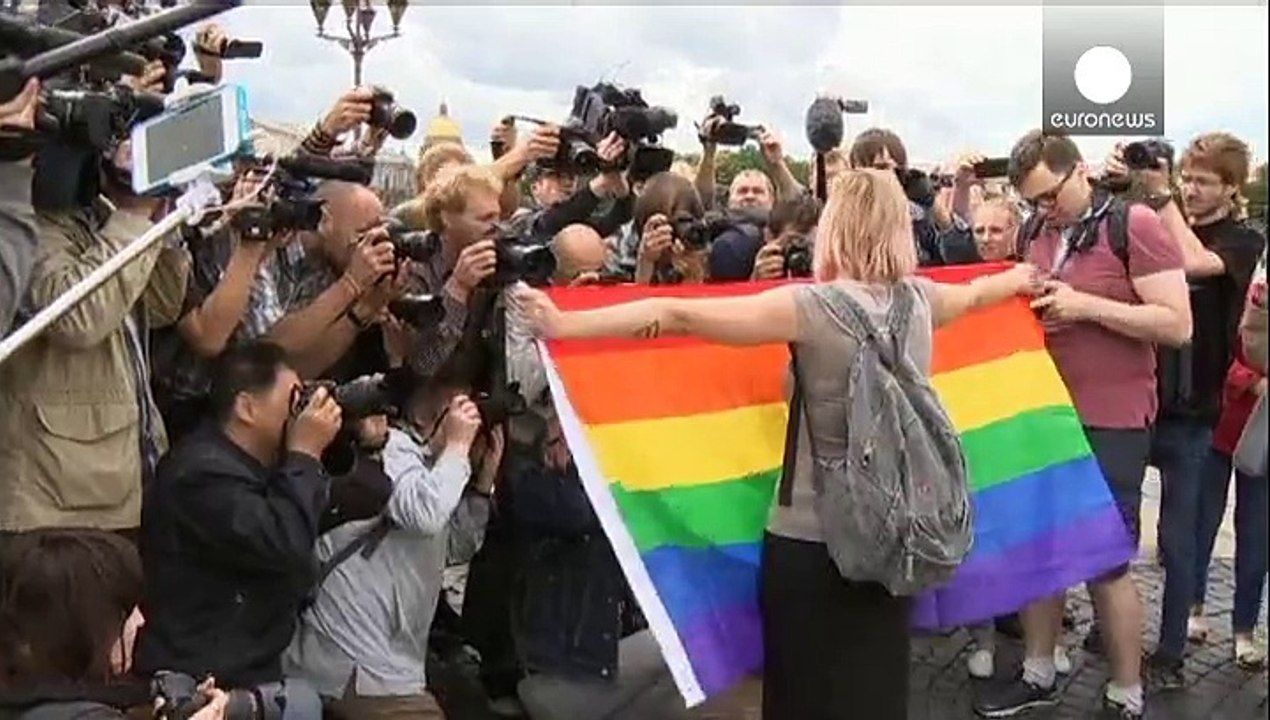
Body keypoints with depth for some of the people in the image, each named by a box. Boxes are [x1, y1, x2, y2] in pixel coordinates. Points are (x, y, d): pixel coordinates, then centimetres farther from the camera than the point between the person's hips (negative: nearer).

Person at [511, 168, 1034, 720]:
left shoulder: (813, 306, -16)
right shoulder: (919, 299, 1)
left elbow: (678, 316, -20)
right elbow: (974, 294, 24)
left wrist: (563, 324, -18)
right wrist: (1020, 277, 47)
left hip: (812, 540, -5)